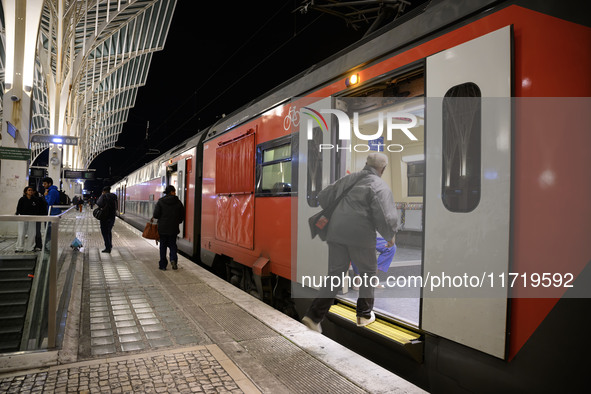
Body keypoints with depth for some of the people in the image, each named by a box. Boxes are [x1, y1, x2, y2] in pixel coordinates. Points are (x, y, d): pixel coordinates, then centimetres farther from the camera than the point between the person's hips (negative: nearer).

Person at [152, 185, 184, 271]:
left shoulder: (161, 201, -6)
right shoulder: (178, 202, -2)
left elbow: (156, 214, -11)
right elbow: (182, 216, 2)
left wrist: (153, 217, 12)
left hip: (162, 228, 0)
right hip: (173, 228, 1)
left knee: (163, 246, 9)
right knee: (173, 245, 13)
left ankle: (163, 265, 12)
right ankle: (173, 259, -10)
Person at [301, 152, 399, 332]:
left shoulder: (346, 180, 16)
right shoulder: (380, 186, -2)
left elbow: (322, 198, 19)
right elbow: (385, 217, -12)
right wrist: (390, 236, 7)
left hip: (336, 234, 5)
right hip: (361, 236, -5)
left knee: (335, 275, 10)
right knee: (368, 273, 18)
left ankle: (314, 315, -1)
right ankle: (364, 314, 28)